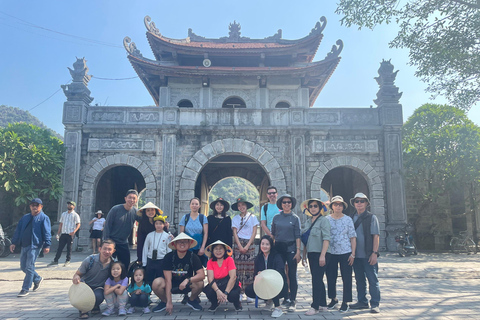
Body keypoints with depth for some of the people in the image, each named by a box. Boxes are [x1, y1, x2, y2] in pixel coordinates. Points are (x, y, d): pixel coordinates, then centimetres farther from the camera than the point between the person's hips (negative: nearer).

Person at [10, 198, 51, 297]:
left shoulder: (44, 218, -1)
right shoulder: (25, 217, 16)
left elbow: (47, 232, -7)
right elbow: (18, 230, 17)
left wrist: (47, 245, -14)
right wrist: (14, 243, 9)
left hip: (35, 245, -7)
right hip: (24, 245, 7)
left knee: (29, 267, -8)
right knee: (23, 267, 12)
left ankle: (25, 289, 1)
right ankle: (38, 279, 32)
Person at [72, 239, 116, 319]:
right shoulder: (90, 260, -19)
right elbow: (77, 274, -12)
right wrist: (76, 277, -35)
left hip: (98, 288, 0)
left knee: (98, 296, -34)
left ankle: (95, 306, 8)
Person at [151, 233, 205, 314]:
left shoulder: (193, 257, -14)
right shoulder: (168, 257, -17)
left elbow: (202, 275, -23)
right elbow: (168, 280, -21)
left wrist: (188, 280, -40)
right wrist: (169, 302, -25)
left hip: (187, 285, 1)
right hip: (171, 285, 0)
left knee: (199, 283, -30)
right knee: (156, 283, -29)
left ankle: (192, 300, 5)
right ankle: (164, 302, 3)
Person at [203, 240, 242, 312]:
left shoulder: (229, 260, -10)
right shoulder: (210, 262, -3)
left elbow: (233, 277, -21)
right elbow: (210, 279, -15)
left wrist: (225, 293, -31)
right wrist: (218, 291, -33)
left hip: (230, 286, -1)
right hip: (216, 287, 2)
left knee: (233, 295, -35)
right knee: (210, 292, -32)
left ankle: (237, 303, 4)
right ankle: (214, 303, 6)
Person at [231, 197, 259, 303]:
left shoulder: (252, 217, 5)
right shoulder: (235, 218, 9)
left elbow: (254, 233, 1)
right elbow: (235, 233, 5)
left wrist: (247, 246, -7)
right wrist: (240, 246, -6)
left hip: (250, 244, -1)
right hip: (238, 244, 1)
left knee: (250, 269, -5)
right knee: (238, 269, -3)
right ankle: (239, 293, 3)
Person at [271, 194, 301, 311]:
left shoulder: (295, 218, 0)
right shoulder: (276, 218, 7)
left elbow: (297, 236, -2)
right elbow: (272, 234, 12)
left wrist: (298, 251, -8)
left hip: (291, 248, -3)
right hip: (278, 248, 3)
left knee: (292, 275, -1)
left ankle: (293, 301, 5)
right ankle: (285, 298, 21)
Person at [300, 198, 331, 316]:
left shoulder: (323, 220, -7)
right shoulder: (307, 221, 14)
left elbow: (326, 239, -14)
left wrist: (322, 255, -20)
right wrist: (304, 256, 16)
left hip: (321, 254, -7)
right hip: (311, 254, 7)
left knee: (317, 280, -8)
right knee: (317, 280, 13)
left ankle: (315, 306, -2)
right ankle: (323, 304, 23)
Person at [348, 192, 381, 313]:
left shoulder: (371, 217, -2)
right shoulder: (351, 218, 10)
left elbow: (376, 236, -6)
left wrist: (374, 253, -14)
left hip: (368, 255, -4)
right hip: (356, 255, 5)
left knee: (373, 280, 0)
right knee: (359, 280, 12)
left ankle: (375, 304, 9)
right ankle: (362, 302, 23)